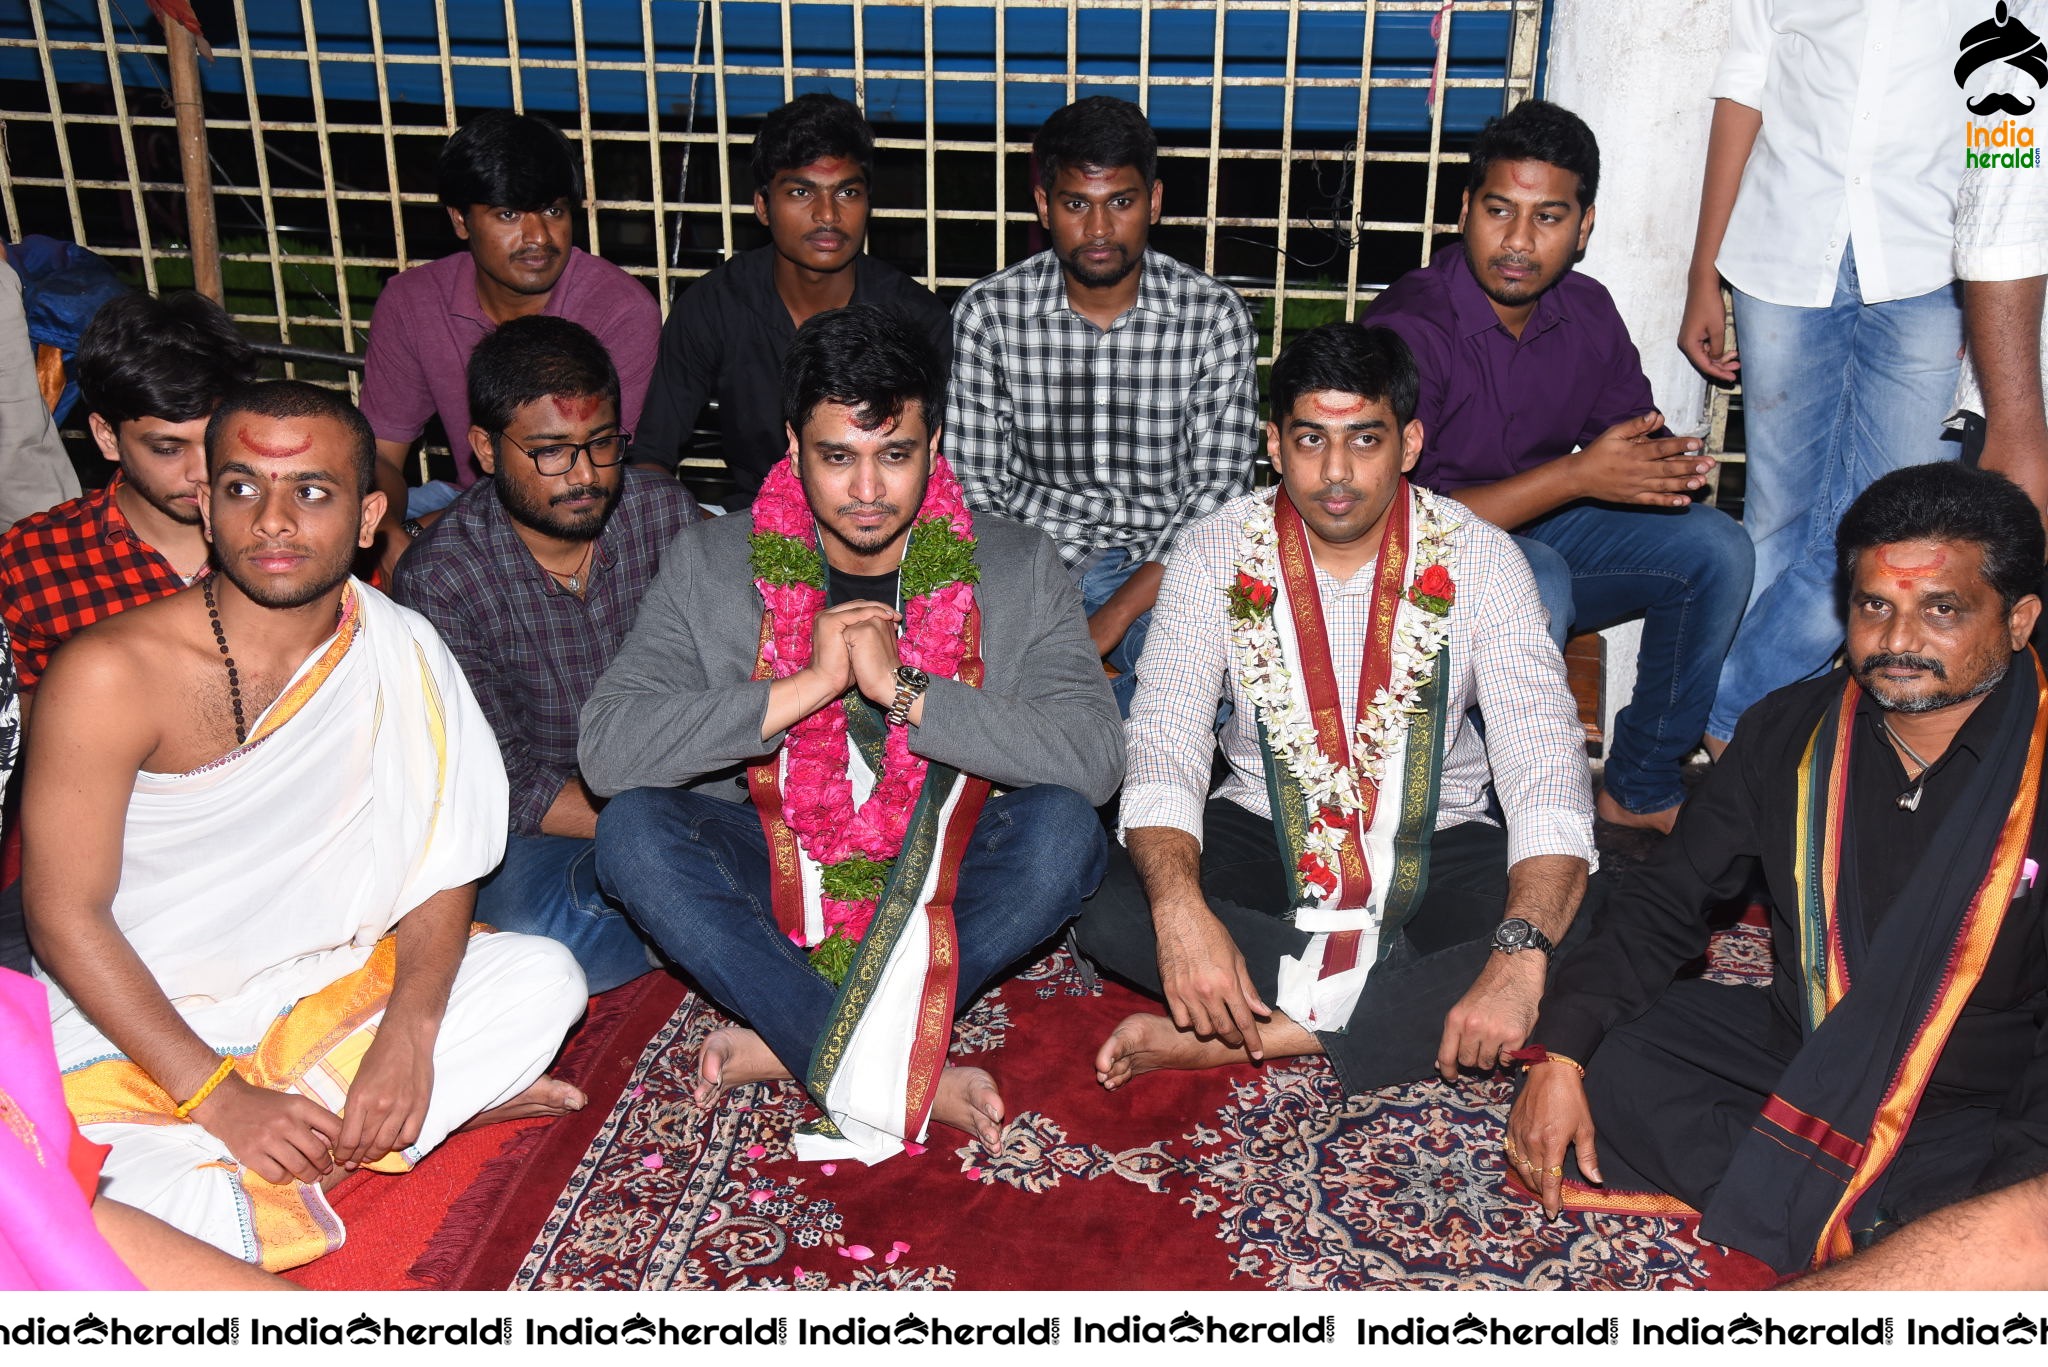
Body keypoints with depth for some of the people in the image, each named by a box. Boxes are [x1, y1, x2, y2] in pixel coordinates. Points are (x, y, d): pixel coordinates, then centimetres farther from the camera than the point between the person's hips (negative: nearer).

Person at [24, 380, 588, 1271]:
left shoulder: (402, 655, -6)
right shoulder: (111, 676, -18)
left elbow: (442, 868, -3)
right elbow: (66, 918, -14)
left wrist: (407, 1036, -19)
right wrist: (217, 1097, -19)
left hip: (325, 995, 5)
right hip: (132, 1027, -4)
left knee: (543, 976, -11)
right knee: (163, 1211, -30)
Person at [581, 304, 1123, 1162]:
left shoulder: (1015, 569, -7)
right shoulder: (711, 565, -6)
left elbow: (1095, 757, -20)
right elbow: (608, 753, -17)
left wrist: (904, 690, -27)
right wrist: (806, 685, -25)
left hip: (942, 882, 0)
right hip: (773, 872, 1)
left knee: (1063, 830, -29)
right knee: (632, 831, -26)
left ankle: (796, 1045, -23)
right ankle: (897, 1079, -26)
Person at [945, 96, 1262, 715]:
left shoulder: (1215, 315, -4)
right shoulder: (986, 313, -2)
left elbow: (1218, 492, -8)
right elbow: (972, 487, -2)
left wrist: (1111, 618, -20)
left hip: (1166, 573, 0)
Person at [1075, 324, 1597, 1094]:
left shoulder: (1479, 561, -12)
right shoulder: (1218, 554, -10)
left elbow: (1547, 776, -19)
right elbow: (1163, 750, -17)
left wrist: (1521, 955, -37)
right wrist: (1181, 911, -38)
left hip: (1434, 848, 0)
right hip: (1262, 832, 1)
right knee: (1114, 916, -27)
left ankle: (1249, 1037, -27)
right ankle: (1411, 1002, -17)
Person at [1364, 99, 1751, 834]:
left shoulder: (1588, 312, -1)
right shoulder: (1408, 327, -21)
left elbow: (1639, 438, 8)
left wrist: (1668, 465, -19)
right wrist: (1576, 476, -32)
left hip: (1546, 529, 7)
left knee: (1715, 547, -9)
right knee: (1538, 580, -36)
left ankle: (1640, 787, 2)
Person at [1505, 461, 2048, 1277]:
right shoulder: (1789, 734, -1)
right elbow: (1667, 901, 2)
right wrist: (1561, 1055, -11)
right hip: (1797, 1053, 5)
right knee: (1607, 1066, -17)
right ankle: (1859, 1236, -18)